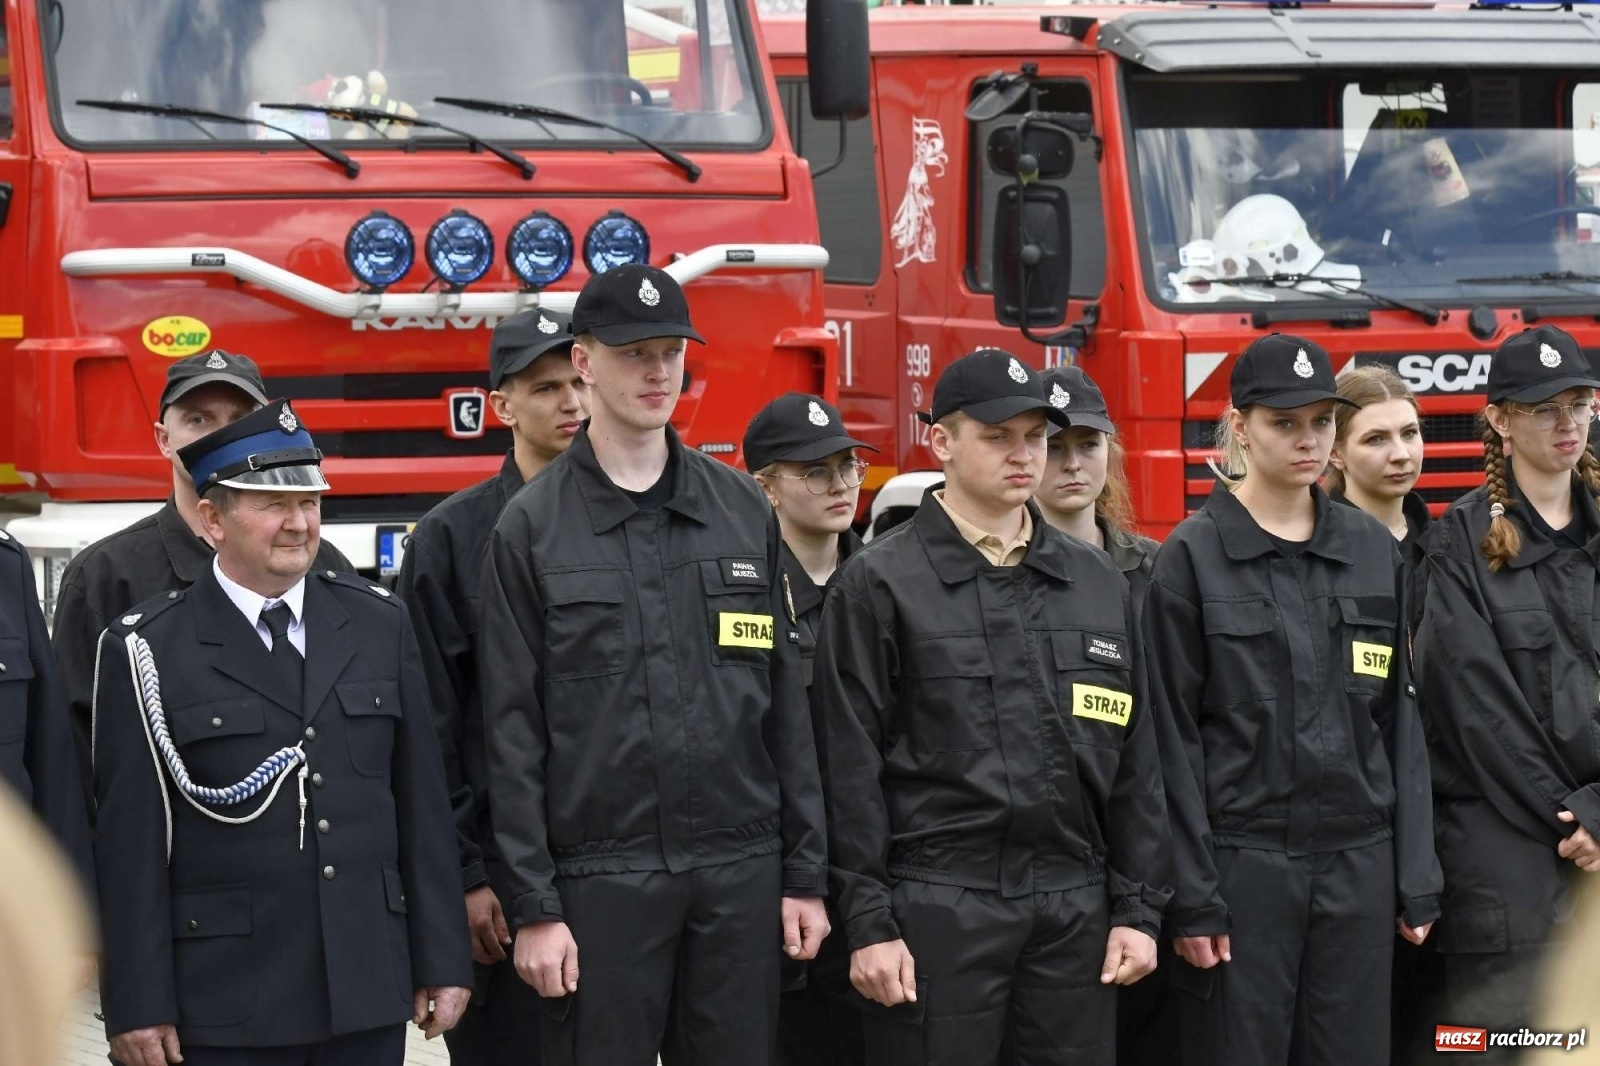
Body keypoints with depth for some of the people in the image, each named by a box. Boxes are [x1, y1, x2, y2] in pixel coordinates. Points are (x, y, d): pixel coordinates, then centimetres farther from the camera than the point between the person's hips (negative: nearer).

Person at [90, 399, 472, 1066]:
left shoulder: (379, 624, 10)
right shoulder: (147, 651, -3)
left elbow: (422, 804, 10)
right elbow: (131, 841, -5)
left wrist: (442, 962, 7)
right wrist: (139, 1005, -8)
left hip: (368, 1000, 4)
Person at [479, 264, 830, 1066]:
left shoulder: (742, 509, 8)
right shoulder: (532, 527, -1)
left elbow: (784, 699, 10)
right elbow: (513, 729, -3)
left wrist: (806, 873, 5)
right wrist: (534, 907, -8)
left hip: (741, 871, 3)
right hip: (600, 874, -3)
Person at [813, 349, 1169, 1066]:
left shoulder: (1096, 582, 13)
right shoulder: (880, 584, -2)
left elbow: (1134, 759, 13)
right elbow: (851, 765, -5)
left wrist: (1138, 909, 7)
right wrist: (868, 924, -10)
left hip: (1075, 911, 4)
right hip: (937, 910, -4)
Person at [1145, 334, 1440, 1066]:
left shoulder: (1373, 552, 9)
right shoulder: (1192, 558, -3)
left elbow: (1399, 721, 10)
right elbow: (1174, 735, -6)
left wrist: (1417, 880, 6)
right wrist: (1191, 896, -11)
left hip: (1358, 864, 4)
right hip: (1242, 861, -4)